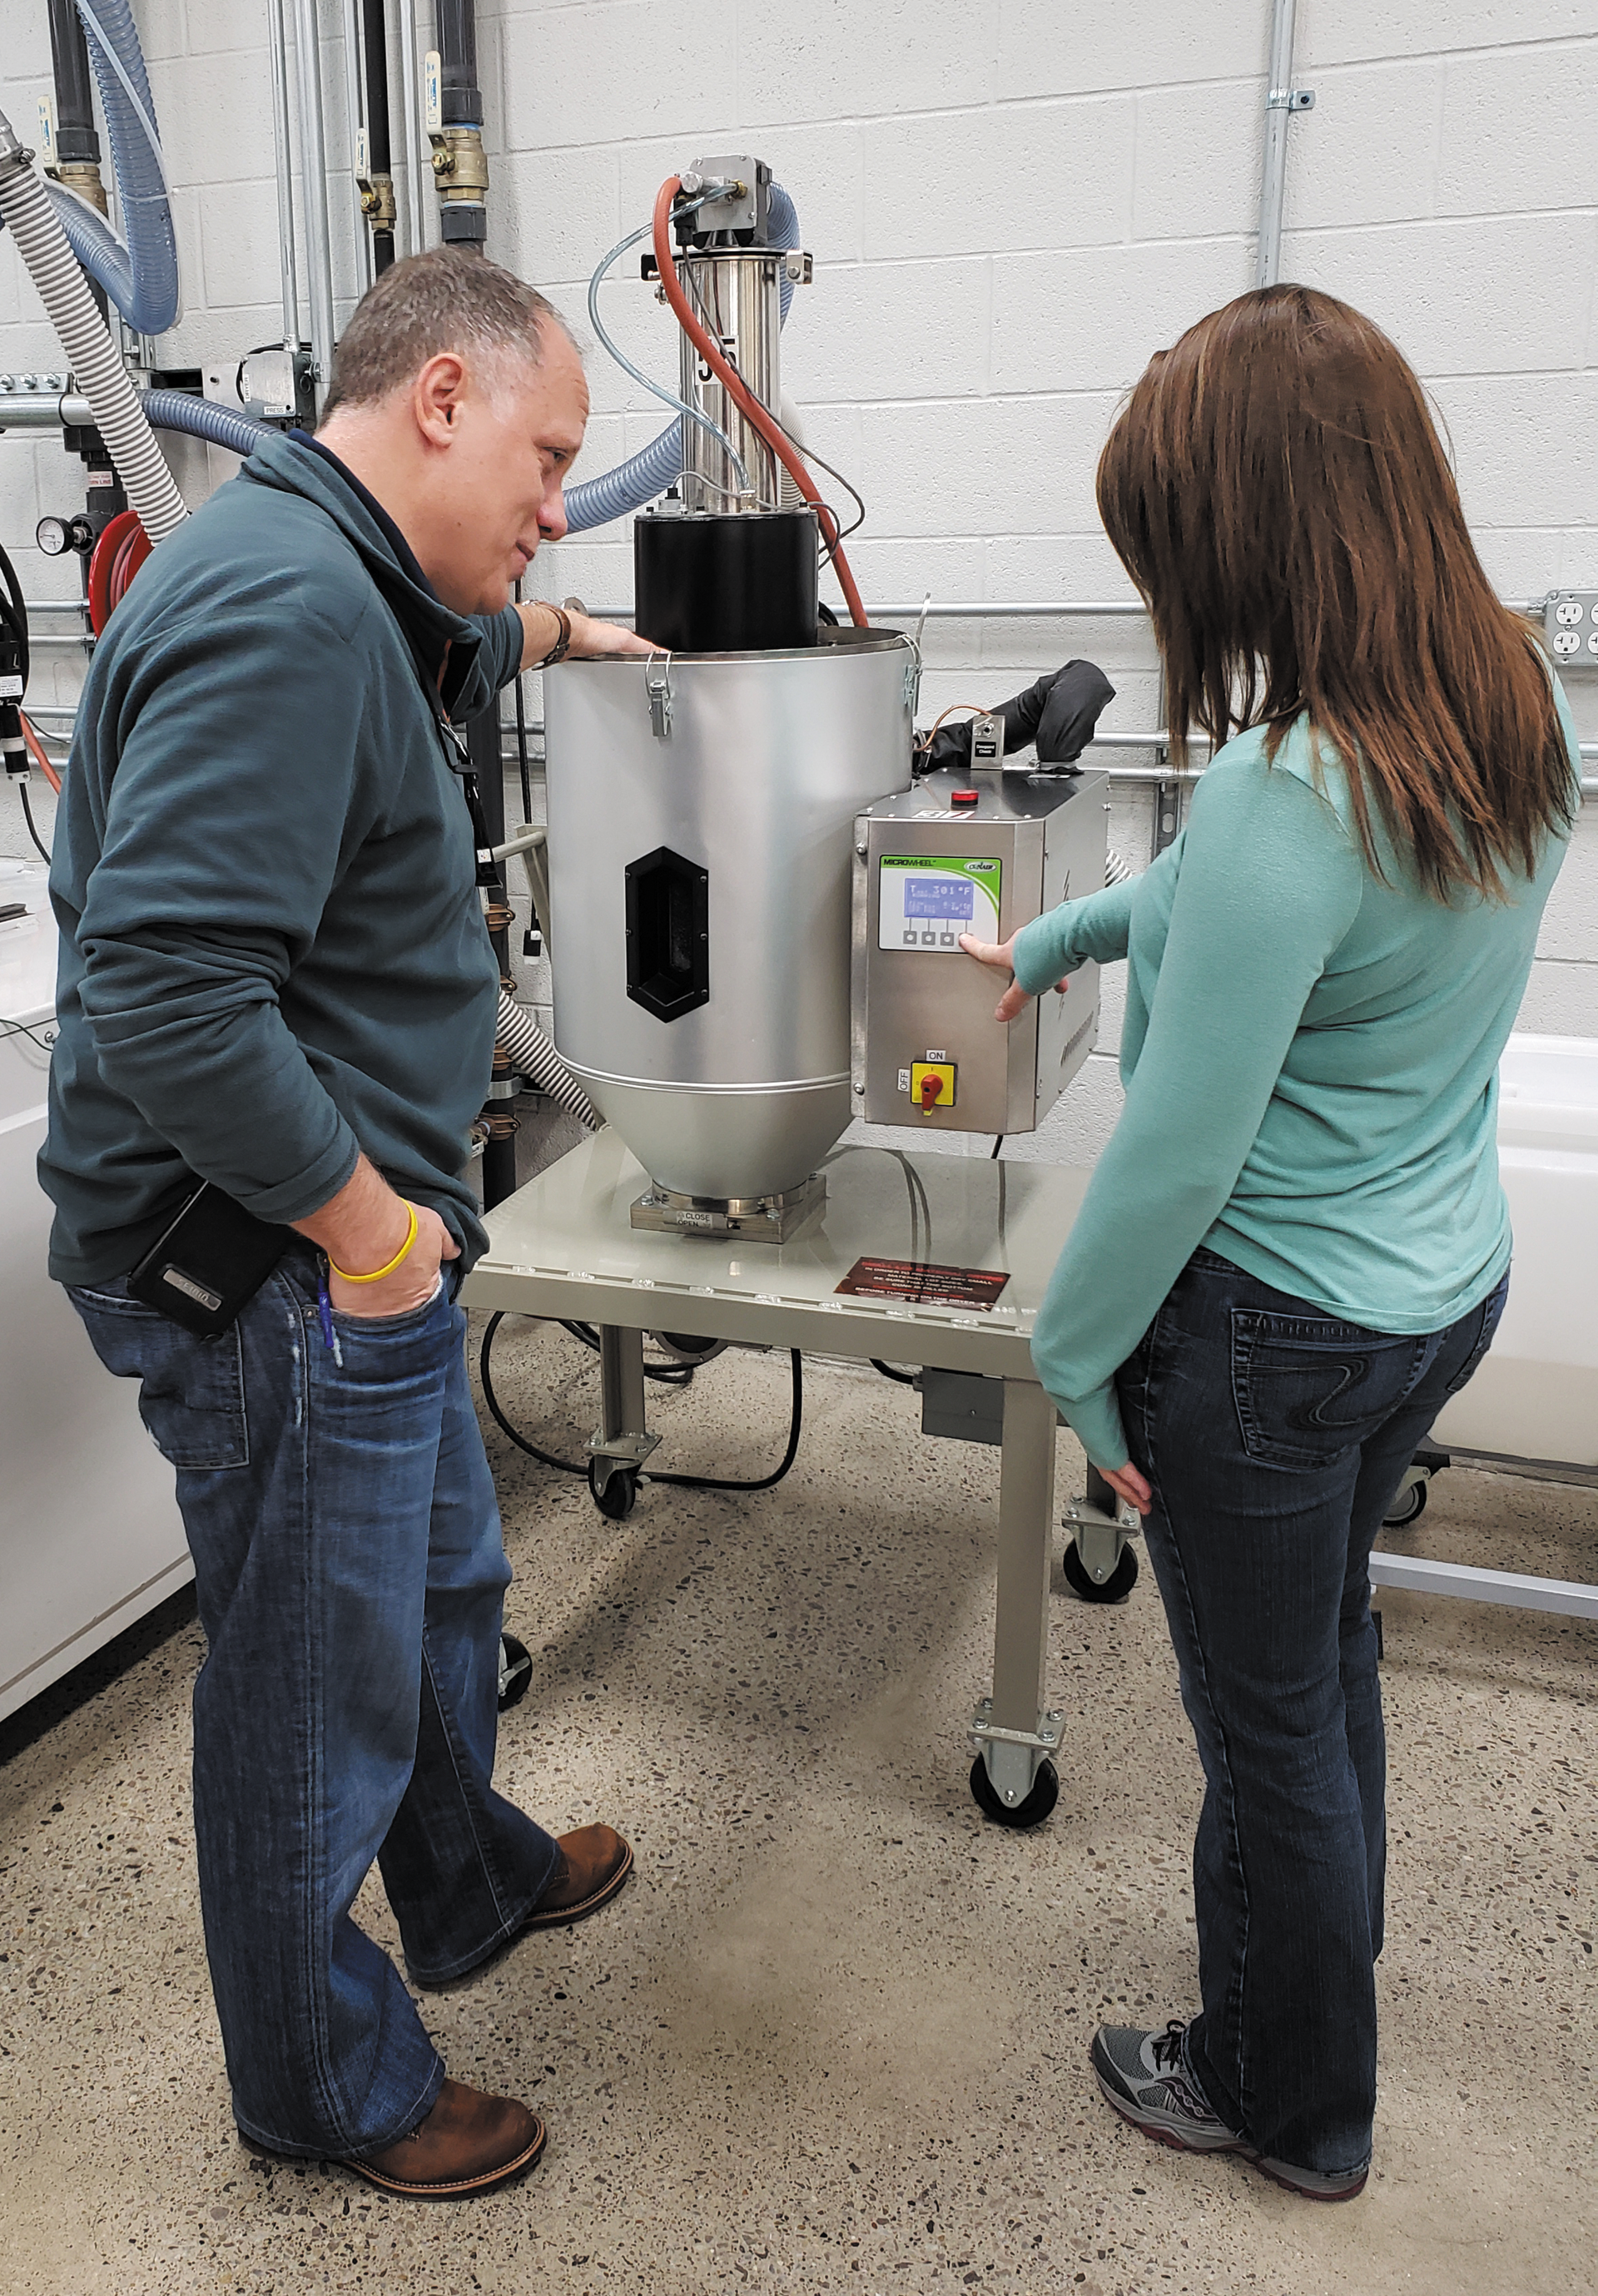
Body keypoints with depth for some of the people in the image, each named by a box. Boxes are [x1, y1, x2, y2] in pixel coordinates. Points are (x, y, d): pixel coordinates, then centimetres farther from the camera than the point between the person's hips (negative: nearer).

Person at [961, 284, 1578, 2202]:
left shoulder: (1286, 796, -30)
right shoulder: (1518, 704, -3)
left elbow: (1178, 1154, -25)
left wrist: (1070, 1353, -10)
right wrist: (1054, 940, 17)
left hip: (1274, 1328, -8)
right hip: (1448, 1281, 9)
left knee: (1267, 1720, 14)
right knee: (1327, 1652, 28)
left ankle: (1289, 2108, 40)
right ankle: (1314, 1997, 53)